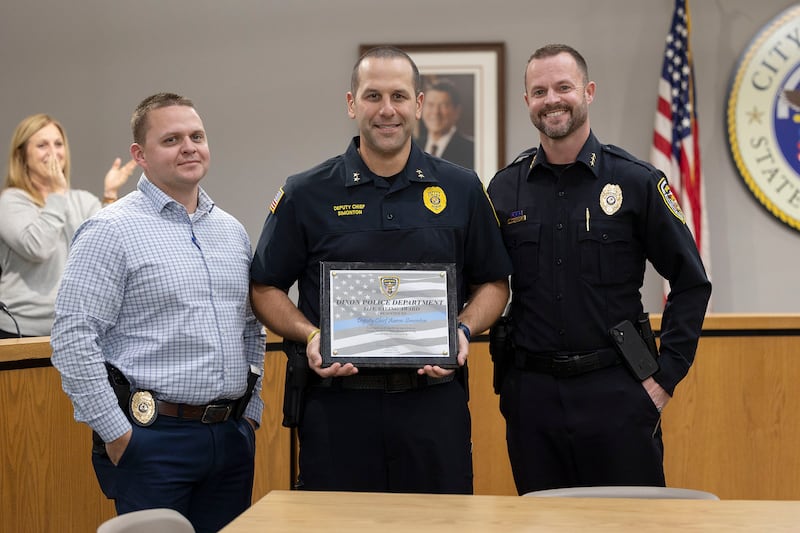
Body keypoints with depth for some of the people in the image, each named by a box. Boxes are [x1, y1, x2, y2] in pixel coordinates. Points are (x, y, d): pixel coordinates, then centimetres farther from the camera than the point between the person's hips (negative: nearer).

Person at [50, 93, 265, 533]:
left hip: (232, 437, 6)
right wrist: (116, 434, -13)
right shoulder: (112, 231, -8)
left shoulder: (232, 231, 14)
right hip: (152, 439, -6)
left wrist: (251, 413, 14)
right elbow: (72, 340, -13)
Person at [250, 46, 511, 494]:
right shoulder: (306, 195, 3)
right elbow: (266, 289, 7)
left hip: (434, 399, 1)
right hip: (337, 402, -1)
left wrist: (464, 330, -6)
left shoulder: (462, 190, 7)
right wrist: (309, 335, -10)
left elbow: (493, 283, 13)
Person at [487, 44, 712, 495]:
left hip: (616, 390, -2)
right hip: (531, 391, 2)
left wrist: (666, 377, -4)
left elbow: (691, 283, 2)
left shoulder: (637, 182, -2)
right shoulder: (505, 190, 6)